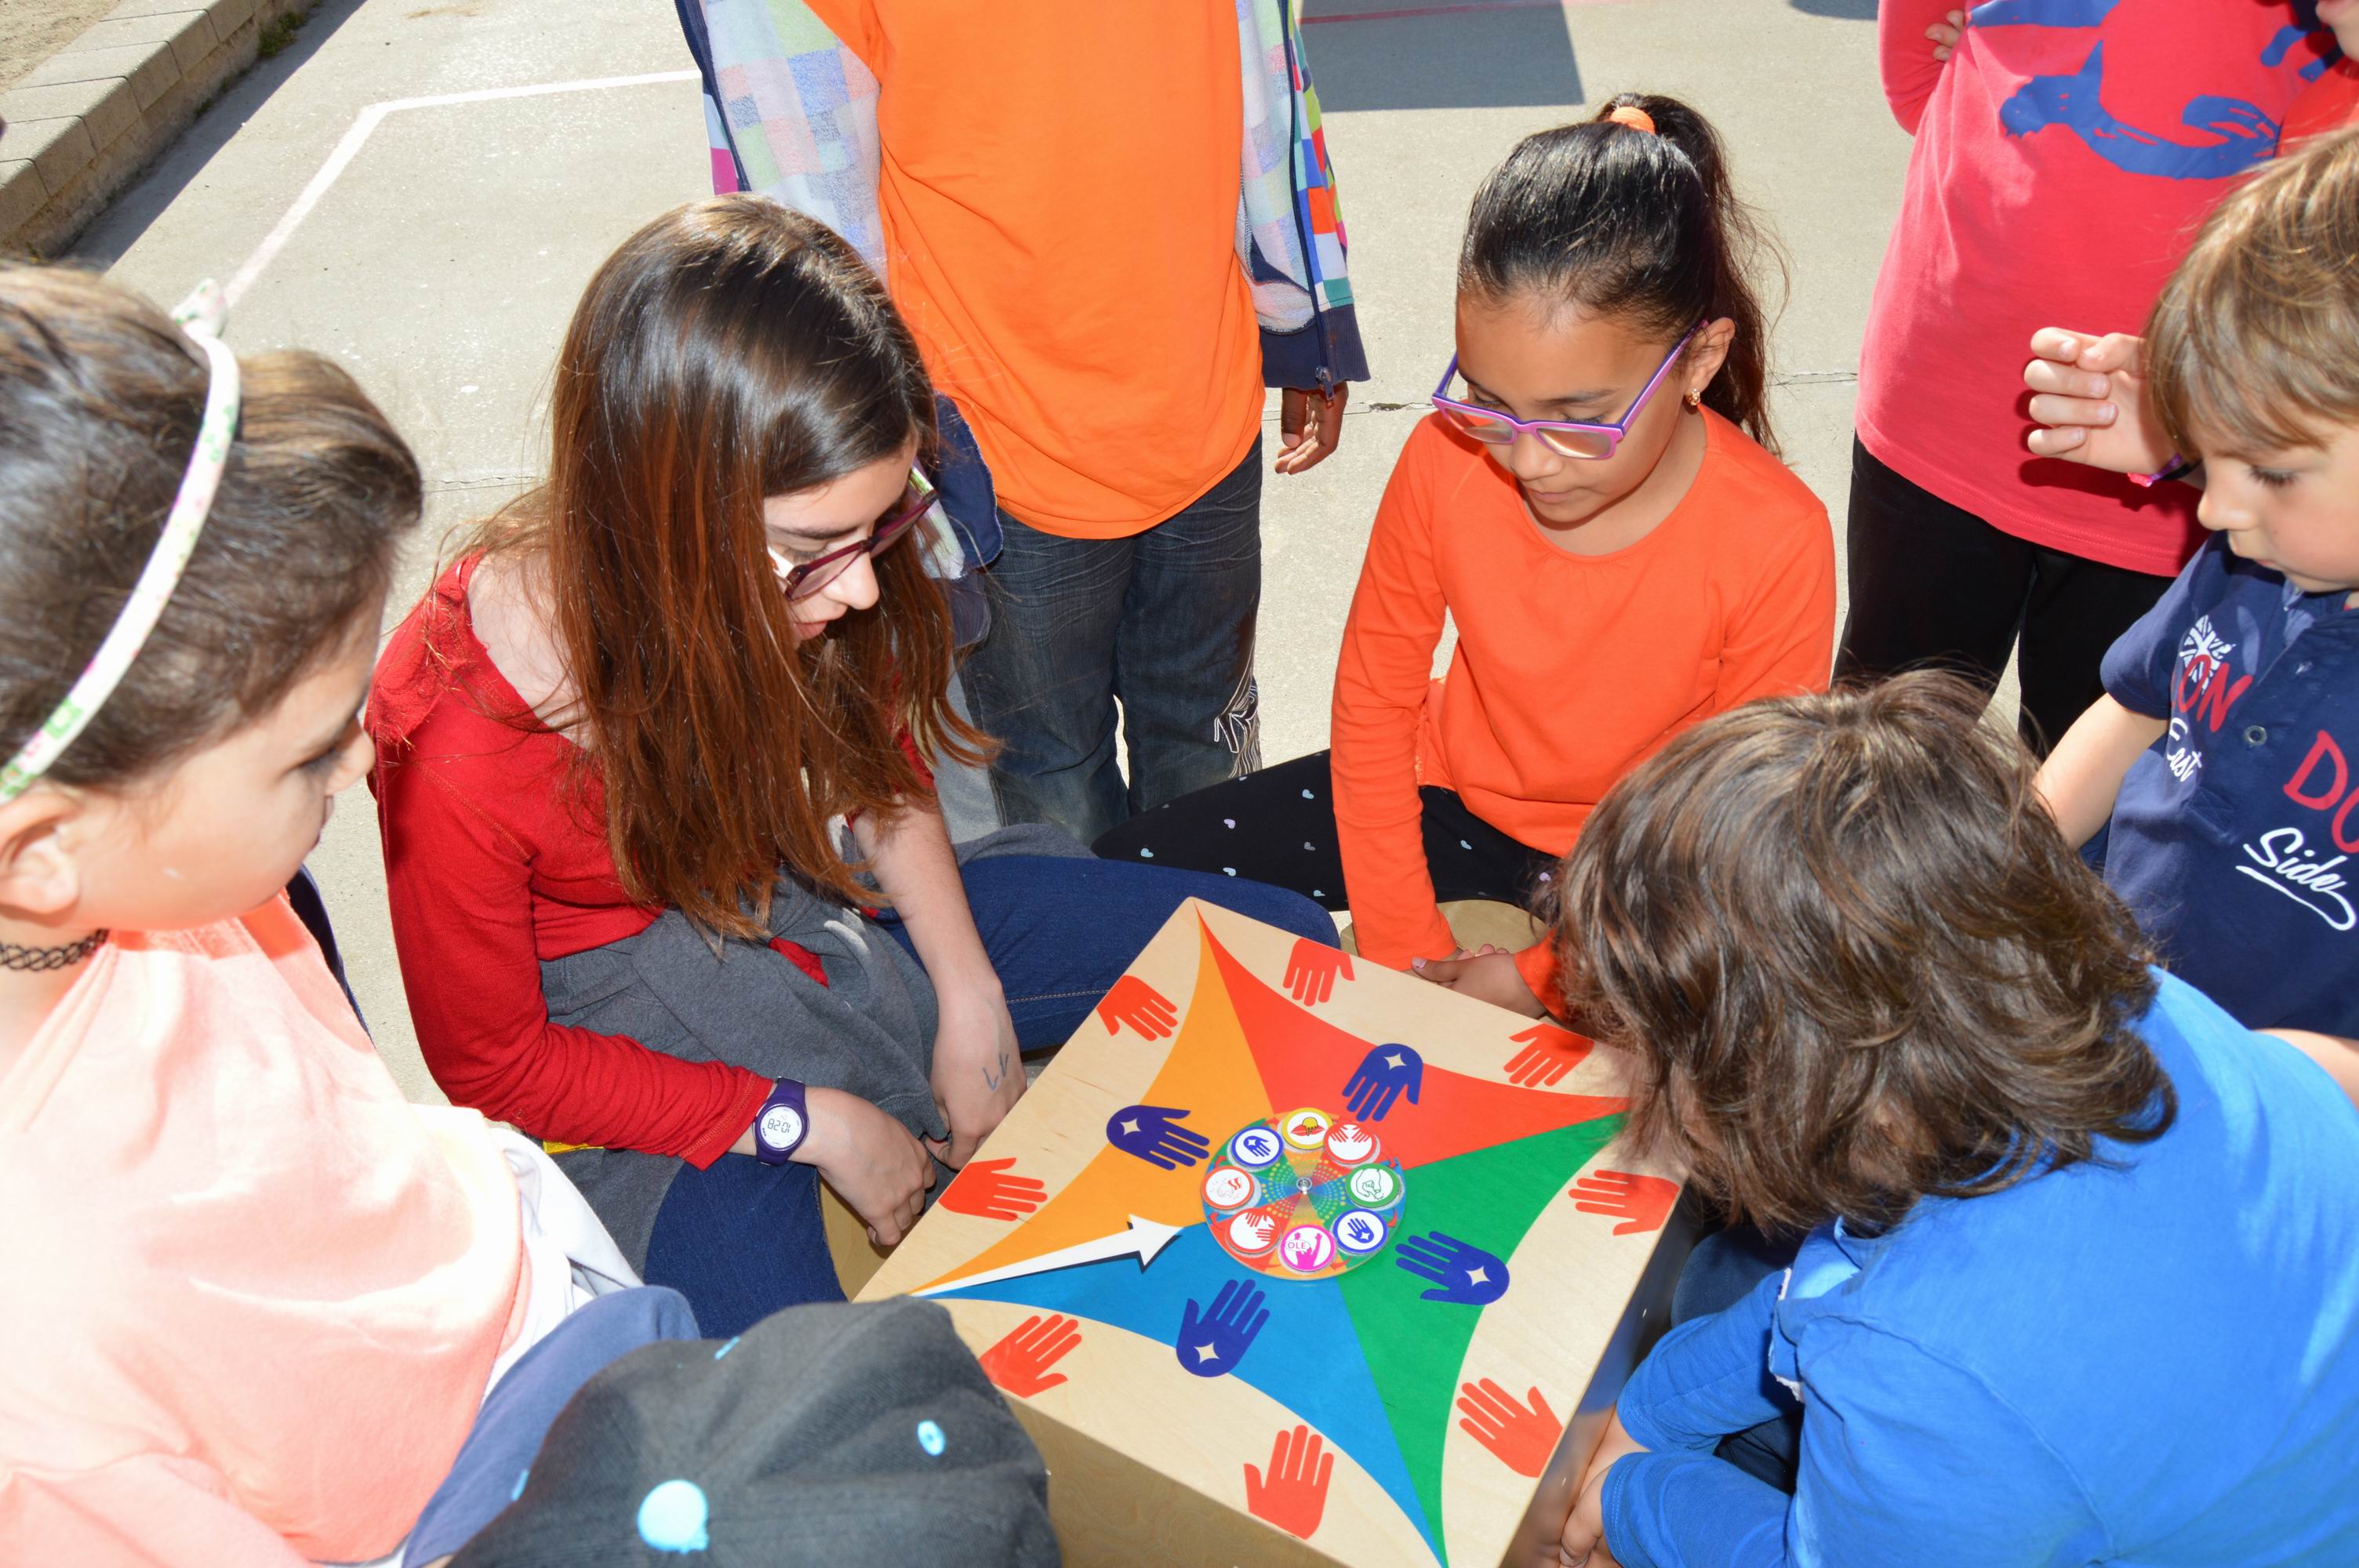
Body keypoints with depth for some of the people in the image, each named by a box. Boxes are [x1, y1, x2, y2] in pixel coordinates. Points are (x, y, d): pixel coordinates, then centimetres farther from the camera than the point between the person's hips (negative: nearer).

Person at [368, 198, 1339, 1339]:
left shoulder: (801, 578, -19)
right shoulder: (451, 743, -32)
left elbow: (878, 765, 3)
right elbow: (492, 1064, -16)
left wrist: (970, 998, -5)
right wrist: (809, 1123, -18)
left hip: (825, 902, 5)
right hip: (637, 1027, -5)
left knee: (1298, 948, 2)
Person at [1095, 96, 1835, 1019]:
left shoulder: (1774, 543, -26)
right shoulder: (1448, 460, -20)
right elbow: (1372, 701, -6)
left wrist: (1543, 978, -19)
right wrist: (1403, 947, -9)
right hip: (1453, 791, 3)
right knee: (1121, 877, -8)